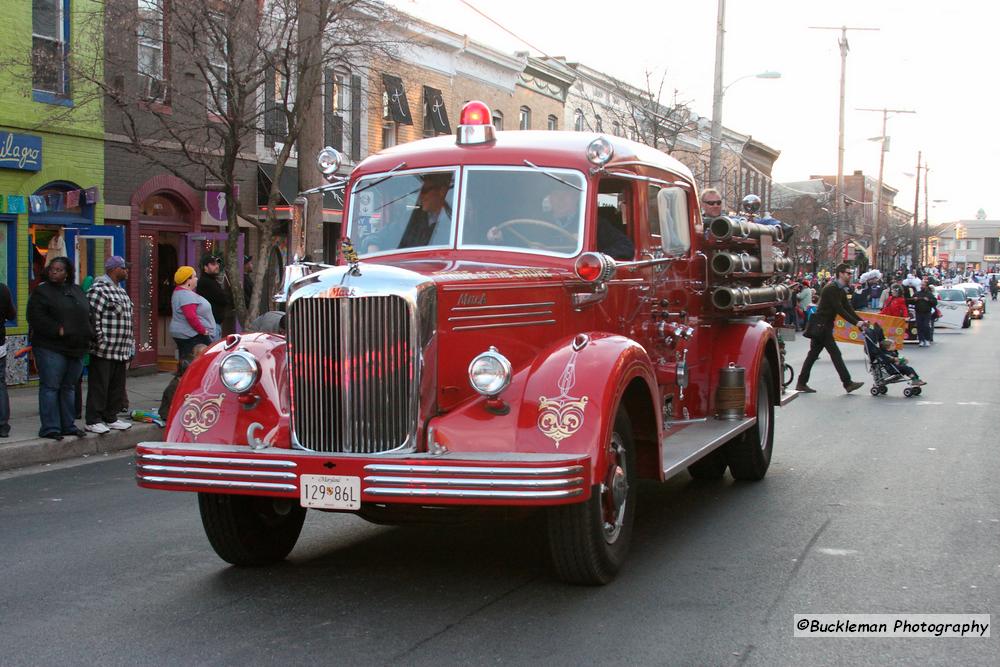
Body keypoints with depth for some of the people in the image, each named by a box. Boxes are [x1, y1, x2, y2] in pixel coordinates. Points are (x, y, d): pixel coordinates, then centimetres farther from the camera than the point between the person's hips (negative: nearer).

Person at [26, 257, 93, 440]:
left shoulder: (77, 291, 17)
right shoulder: (41, 291, -3)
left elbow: (87, 315, 22)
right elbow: (36, 317, -13)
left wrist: (86, 336, 7)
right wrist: (58, 330, -20)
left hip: (76, 349, 6)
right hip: (51, 348, -6)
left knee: (69, 388, 12)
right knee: (50, 387, -6)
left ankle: (67, 425, 19)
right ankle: (50, 428, -3)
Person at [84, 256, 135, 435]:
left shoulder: (120, 290, 18)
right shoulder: (98, 289, -13)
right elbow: (92, 317, -20)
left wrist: (130, 345, 19)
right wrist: (100, 339, -19)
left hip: (121, 351, 9)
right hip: (103, 351, -9)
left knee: (117, 386, 14)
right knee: (99, 386, -3)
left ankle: (111, 418, 24)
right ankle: (93, 420, 3)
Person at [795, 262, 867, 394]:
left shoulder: (841, 290, 14)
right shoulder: (831, 289, -17)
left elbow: (848, 308, 12)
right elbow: (839, 310, -22)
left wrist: (861, 321, 0)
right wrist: (855, 323, -23)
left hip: (825, 326, 10)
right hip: (821, 326, -10)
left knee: (813, 354, 9)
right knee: (835, 354, -8)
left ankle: (801, 383, 12)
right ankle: (848, 383, -7)